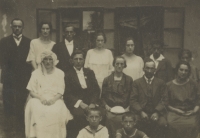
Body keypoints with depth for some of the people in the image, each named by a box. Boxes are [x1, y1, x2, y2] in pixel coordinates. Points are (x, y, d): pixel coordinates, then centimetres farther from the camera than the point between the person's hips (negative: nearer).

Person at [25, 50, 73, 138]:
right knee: (37, 111, -34)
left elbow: (60, 92, 6)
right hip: (39, 99, 1)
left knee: (57, 111, -34)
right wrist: (41, 98, -12)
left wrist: (53, 99, -15)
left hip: (54, 100, 0)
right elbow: (32, 92, 8)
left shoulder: (59, 73, 13)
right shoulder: (36, 73, 14)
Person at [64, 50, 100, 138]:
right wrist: (80, 103, -14)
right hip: (75, 103, -2)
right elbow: (67, 94, -1)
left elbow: (96, 90, 10)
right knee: (80, 114, -34)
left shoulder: (90, 73, 17)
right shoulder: (68, 75, 8)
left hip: (90, 102, 3)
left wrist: (93, 103, -7)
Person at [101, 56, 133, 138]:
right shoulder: (107, 80, 11)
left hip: (124, 111, 0)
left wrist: (129, 107, -2)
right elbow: (103, 96, 14)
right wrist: (106, 106, -1)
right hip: (110, 111, 0)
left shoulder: (129, 80, 10)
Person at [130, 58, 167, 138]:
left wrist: (157, 112, -11)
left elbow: (163, 100, 5)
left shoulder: (161, 83, 14)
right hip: (141, 113, -1)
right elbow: (133, 100, 4)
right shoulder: (137, 83, 13)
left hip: (156, 113, 1)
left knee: (163, 124, -29)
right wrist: (141, 112, -13)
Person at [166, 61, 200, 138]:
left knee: (191, 124, -32)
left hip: (190, 113, 0)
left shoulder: (193, 84, 10)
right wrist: (177, 110, -6)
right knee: (172, 124, -32)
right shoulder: (169, 85, 7)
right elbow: (166, 103, 7)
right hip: (174, 112, 0)